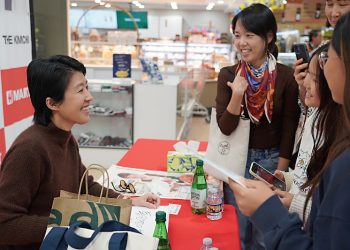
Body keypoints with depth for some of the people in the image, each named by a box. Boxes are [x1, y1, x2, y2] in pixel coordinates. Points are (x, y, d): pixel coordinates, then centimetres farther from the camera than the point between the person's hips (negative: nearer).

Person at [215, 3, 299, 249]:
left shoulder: (286, 76, -11)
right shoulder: (228, 75, -8)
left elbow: (289, 128, -5)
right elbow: (225, 127, -11)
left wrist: (280, 172, -6)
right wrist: (237, 96, -27)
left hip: (271, 160, 0)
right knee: (237, 228, 13)